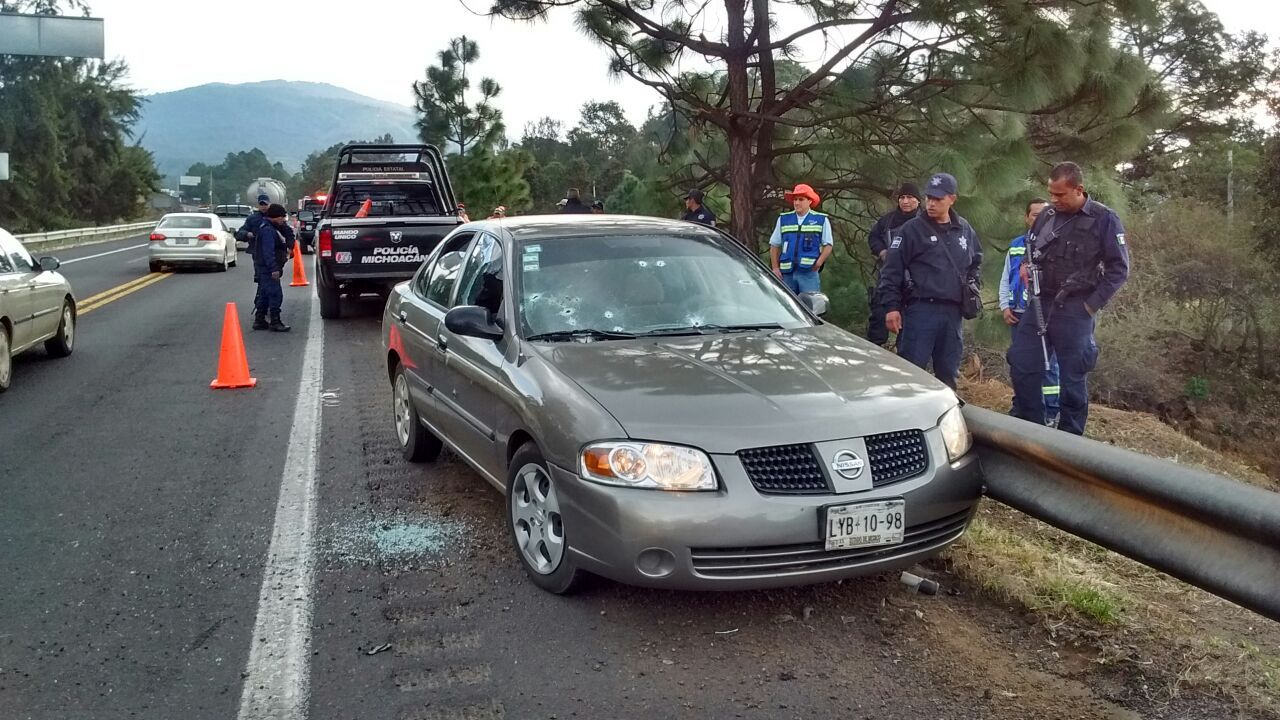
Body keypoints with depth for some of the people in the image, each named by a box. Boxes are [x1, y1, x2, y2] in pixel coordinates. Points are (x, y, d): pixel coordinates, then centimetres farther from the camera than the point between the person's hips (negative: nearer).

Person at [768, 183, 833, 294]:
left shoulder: (821, 220, 7)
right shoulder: (783, 219, 12)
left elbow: (828, 245, 6)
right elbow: (774, 245, 15)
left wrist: (819, 263, -10)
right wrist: (775, 268, 5)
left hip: (809, 272, -2)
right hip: (787, 272, 2)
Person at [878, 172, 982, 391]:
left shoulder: (964, 229, 12)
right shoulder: (912, 229, -4)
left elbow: (977, 260, 29)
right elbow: (892, 270, -7)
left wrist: (971, 284, 15)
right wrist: (892, 306, -12)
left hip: (953, 312, 5)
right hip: (921, 309, -5)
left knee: (948, 372, 11)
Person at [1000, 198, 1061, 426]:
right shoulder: (1016, 245, 13)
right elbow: (1005, 279, 18)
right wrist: (1005, 306, 9)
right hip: (1018, 314, 5)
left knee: (1047, 364, -3)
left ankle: (1051, 412, 4)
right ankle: (1020, 406, 23)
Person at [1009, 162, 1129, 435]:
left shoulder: (1104, 219, -7)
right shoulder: (1047, 216, 7)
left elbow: (1119, 268, -6)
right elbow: (1030, 250, 22)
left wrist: (1092, 304, -10)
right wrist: (1025, 266, 0)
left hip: (1075, 310, -5)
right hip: (1040, 304, 5)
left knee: (1072, 377, 1)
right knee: (1021, 364, 3)